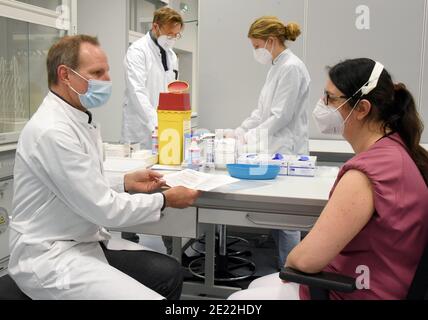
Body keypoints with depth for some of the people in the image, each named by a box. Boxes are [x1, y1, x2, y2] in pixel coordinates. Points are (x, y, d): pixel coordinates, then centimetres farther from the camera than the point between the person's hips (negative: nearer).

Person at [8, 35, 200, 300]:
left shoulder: (80, 120, 8)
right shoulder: (53, 130, -23)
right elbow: (104, 208, -22)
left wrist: (125, 183, 1)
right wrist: (165, 200, -10)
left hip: (86, 242, 10)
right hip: (53, 257, -10)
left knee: (169, 272, 7)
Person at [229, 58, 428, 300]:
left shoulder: (364, 174, -30)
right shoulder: (398, 149, -1)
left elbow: (307, 259, -28)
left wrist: (290, 262, -4)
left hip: (353, 293, -9)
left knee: (239, 297, 9)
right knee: (257, 286, 24)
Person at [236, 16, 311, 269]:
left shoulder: (292, 68, -15)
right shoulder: (277, 67, 15)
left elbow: (281, 117, -18)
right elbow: (262, 111, 18)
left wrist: (249, 138, -11)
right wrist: (239, 133, 10)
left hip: (287, 153, -9)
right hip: (276, 151, 9)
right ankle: (282, 268, 24)